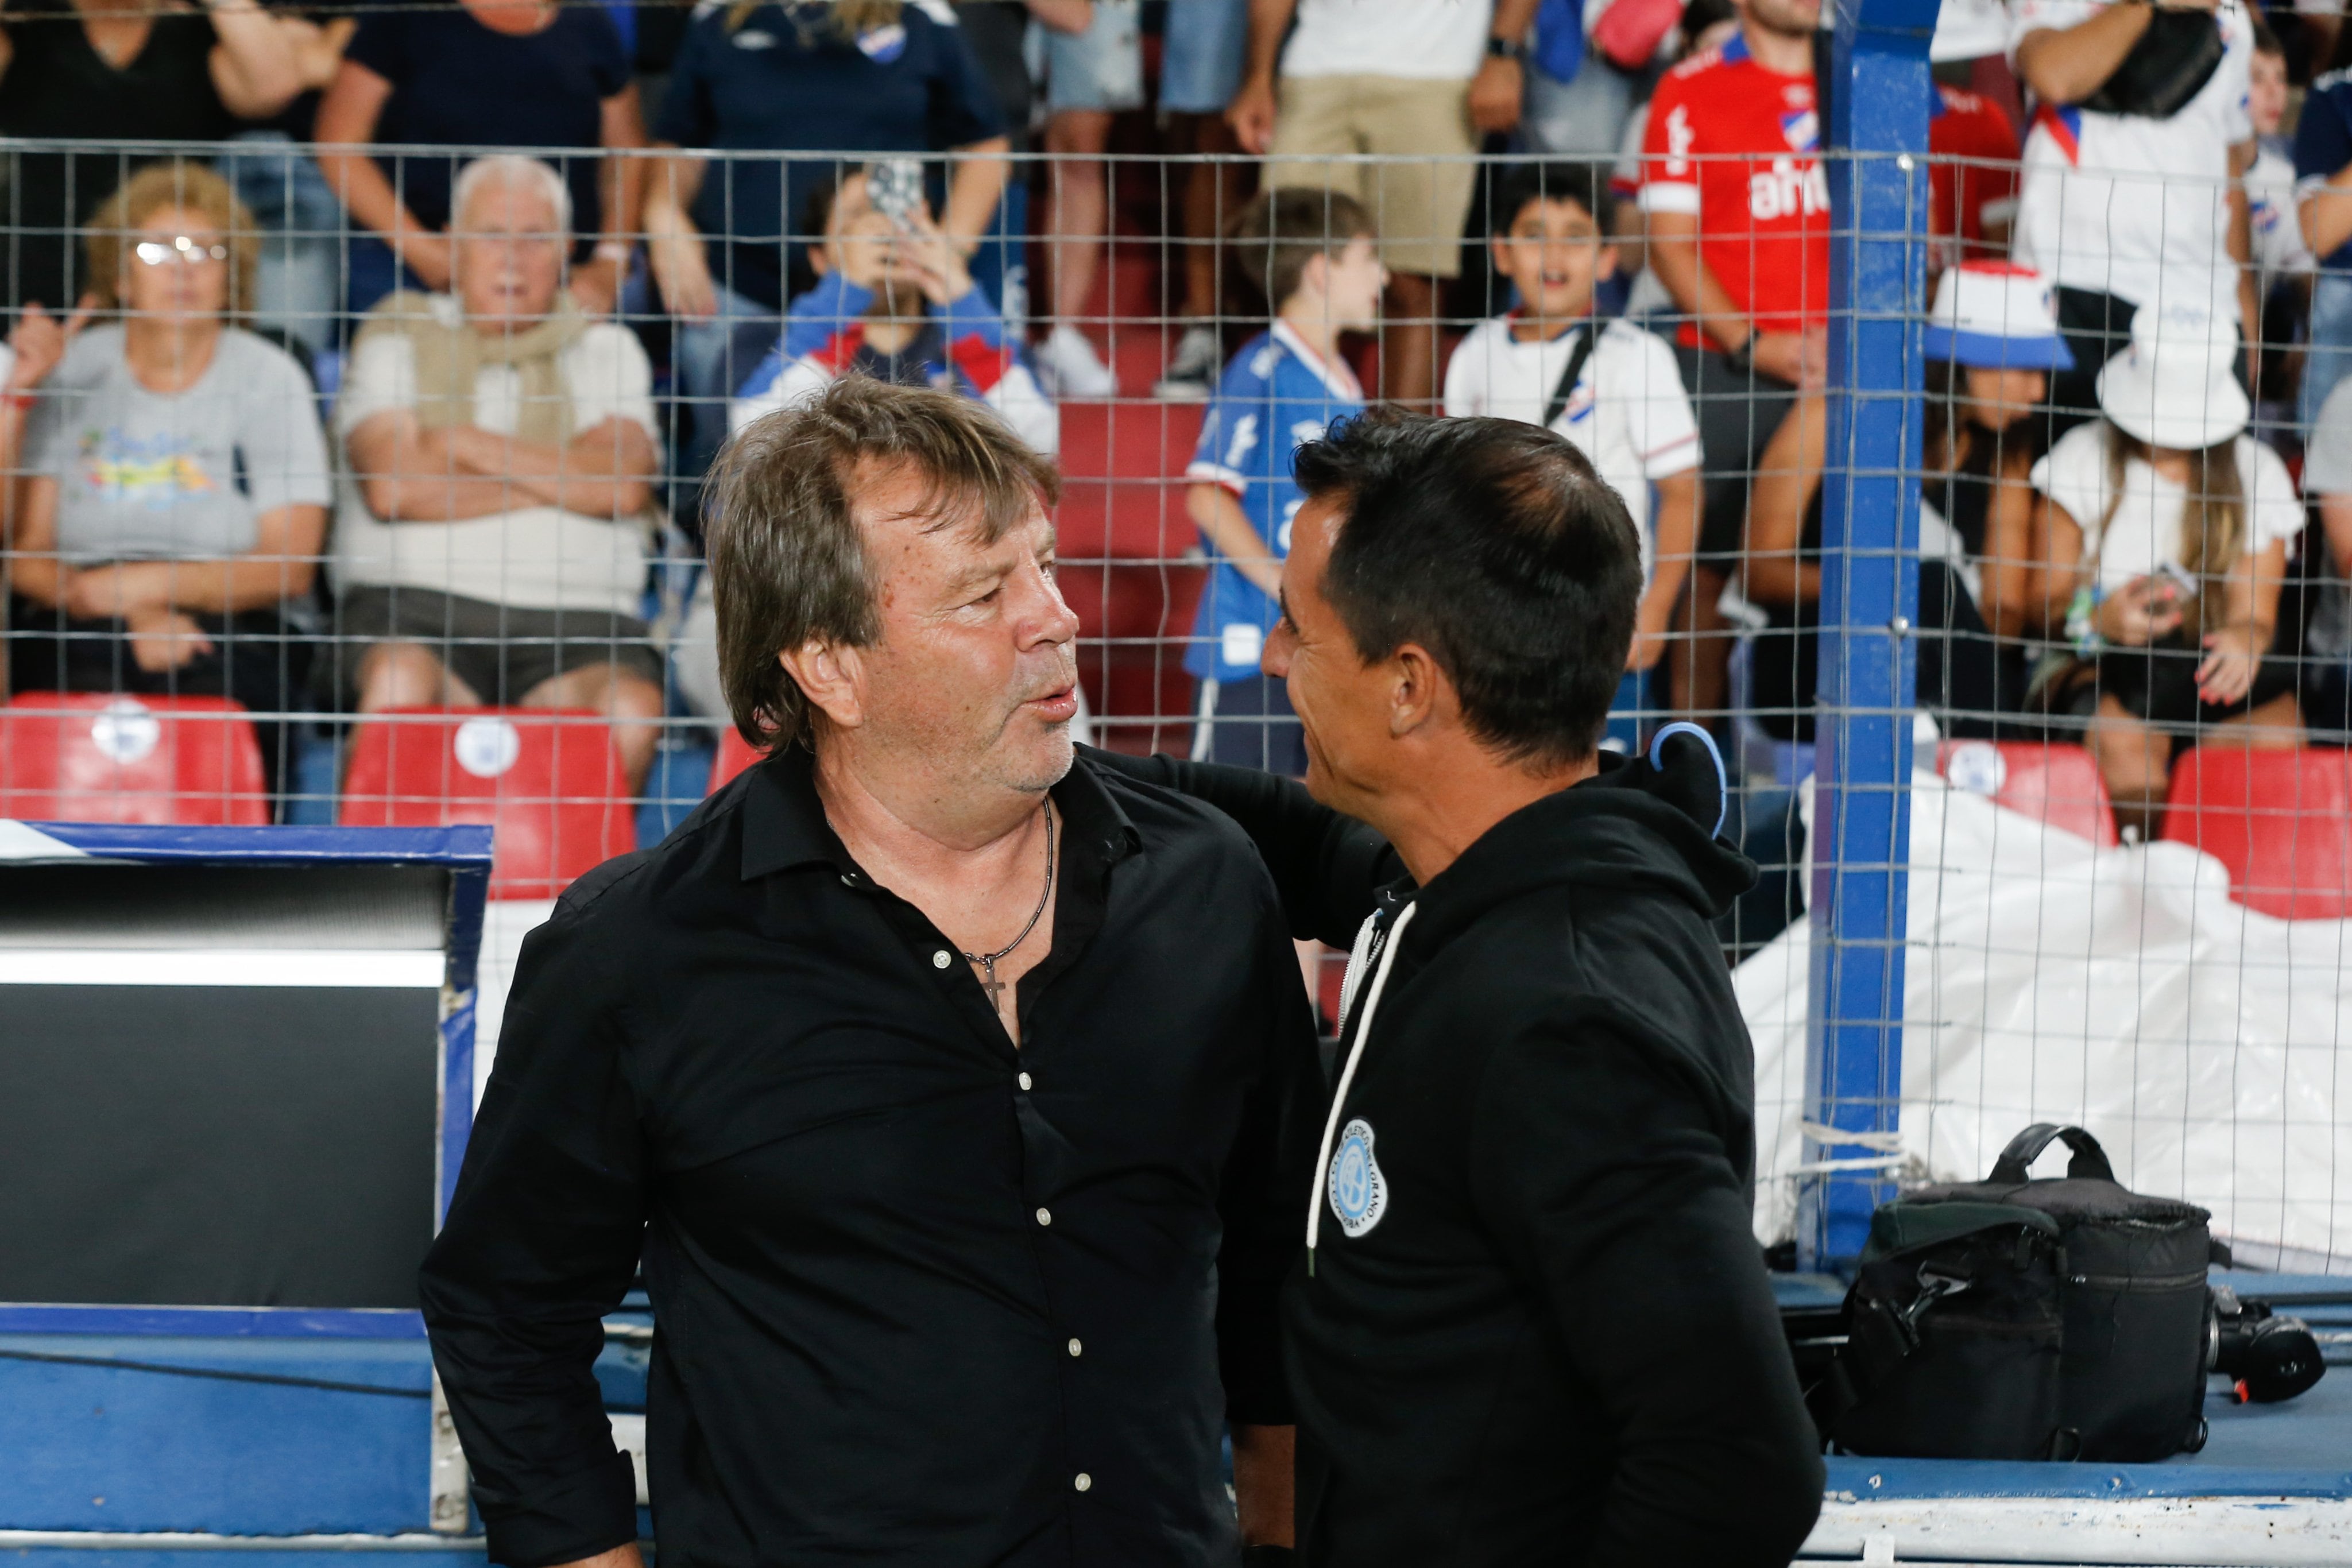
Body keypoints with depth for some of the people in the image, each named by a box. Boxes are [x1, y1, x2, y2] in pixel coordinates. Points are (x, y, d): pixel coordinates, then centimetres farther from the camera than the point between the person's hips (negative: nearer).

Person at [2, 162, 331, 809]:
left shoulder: (269, 379, 7)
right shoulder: (71, 370, 10)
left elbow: (290, 569, 1)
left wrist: (151, 584, -12)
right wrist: (135, 616, -14)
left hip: (228, 622, -1)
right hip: (71, 627, 1)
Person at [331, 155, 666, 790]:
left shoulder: (607, 350, 19)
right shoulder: (399, 338, 15)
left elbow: (624, 485, -1)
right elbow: (392, 486, -5)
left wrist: (468, 445, 0)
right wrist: (559, 482, 1)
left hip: (571, 614, 1)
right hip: (417, 597, -1)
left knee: (631, 711, -31)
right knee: (400, 686, -35)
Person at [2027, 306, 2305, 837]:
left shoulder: (2256, 471, 10)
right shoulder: (2083, 457, 6)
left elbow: (2256, 615, 6)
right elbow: (2045, 603, 4)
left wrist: (2245, 638, -20)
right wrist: (2100, 620, -20)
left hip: (2214, 672, 2)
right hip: (2099, 672, -1)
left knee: (2277, 737, -33)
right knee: (2123, 738, -38)